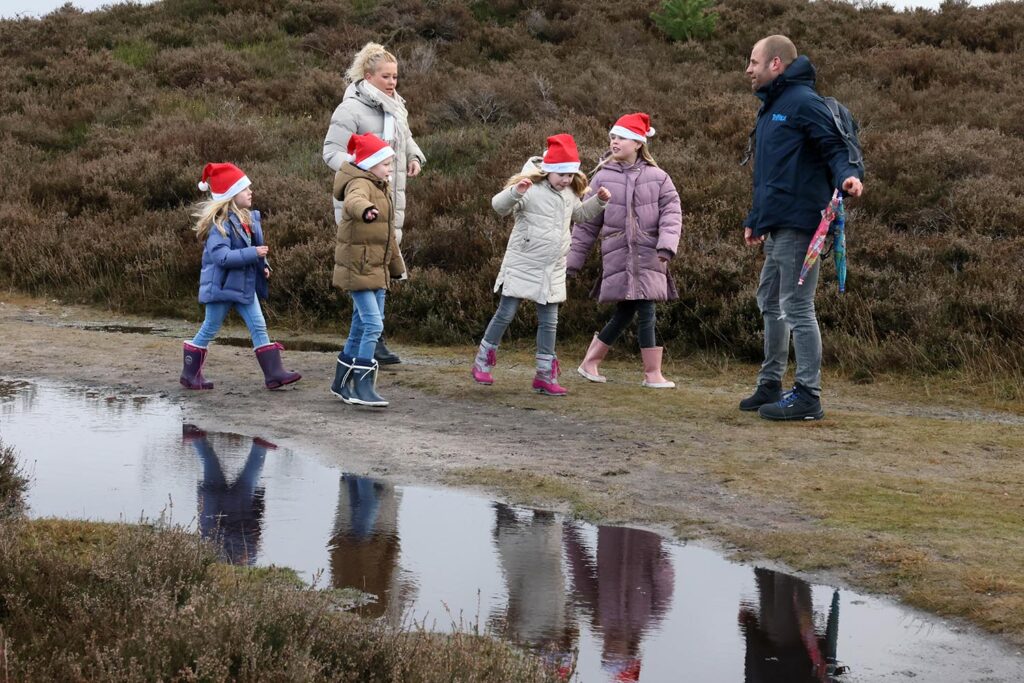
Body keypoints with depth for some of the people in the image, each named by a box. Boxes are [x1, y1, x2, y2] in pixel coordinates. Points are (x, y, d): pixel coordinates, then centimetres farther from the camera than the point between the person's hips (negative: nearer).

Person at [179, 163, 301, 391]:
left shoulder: (249, 219, 7)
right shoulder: (220, 224, -20)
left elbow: (256, 247, 19)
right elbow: (221, 256, -30)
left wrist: (263, 265, 2)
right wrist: (253, 253, -30)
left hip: (245, 285, 8)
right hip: (222, 285, -8)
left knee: (258, 327, 3)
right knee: (209, 330, 4)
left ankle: (274, 373, 2)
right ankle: (190, 374, 17)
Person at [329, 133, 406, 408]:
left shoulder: (381, 189, 17)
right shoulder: (360, 184, -14)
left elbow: (388, 234, 27)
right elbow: (354, 201, -42)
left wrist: (396, 266, 31)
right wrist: (366, 210, -64)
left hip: (376, 270, 10)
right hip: (357, 269, -10)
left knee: (361, 326, 15)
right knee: (373, 325, -15)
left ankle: (341, 383, 25)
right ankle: (362, 386, -13)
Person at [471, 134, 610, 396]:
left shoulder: (569, 194, 8)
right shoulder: (531, 190, -15)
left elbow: (580, 214, 28)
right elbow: (499, 206, -25)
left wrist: (599, 201, 11)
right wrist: (515, 192, -45)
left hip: (552, 270, 6)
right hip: (522, 264, -6)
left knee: (549, 322, 7)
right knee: (505, 314, 1)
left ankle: (545, 376, 13)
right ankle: (482, 362, 17)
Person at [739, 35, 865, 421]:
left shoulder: (803, 102, -10)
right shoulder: (770, 108, 21)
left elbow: (834, 147, -17)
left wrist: (846, 176, -38)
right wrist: (755, 220, 29)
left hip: (798, 225, -10)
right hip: (776, 227, 11)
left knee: (797, 307, -8)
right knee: (770, 303, 17)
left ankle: (808, 396, -5)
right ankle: (770, 385, 27)